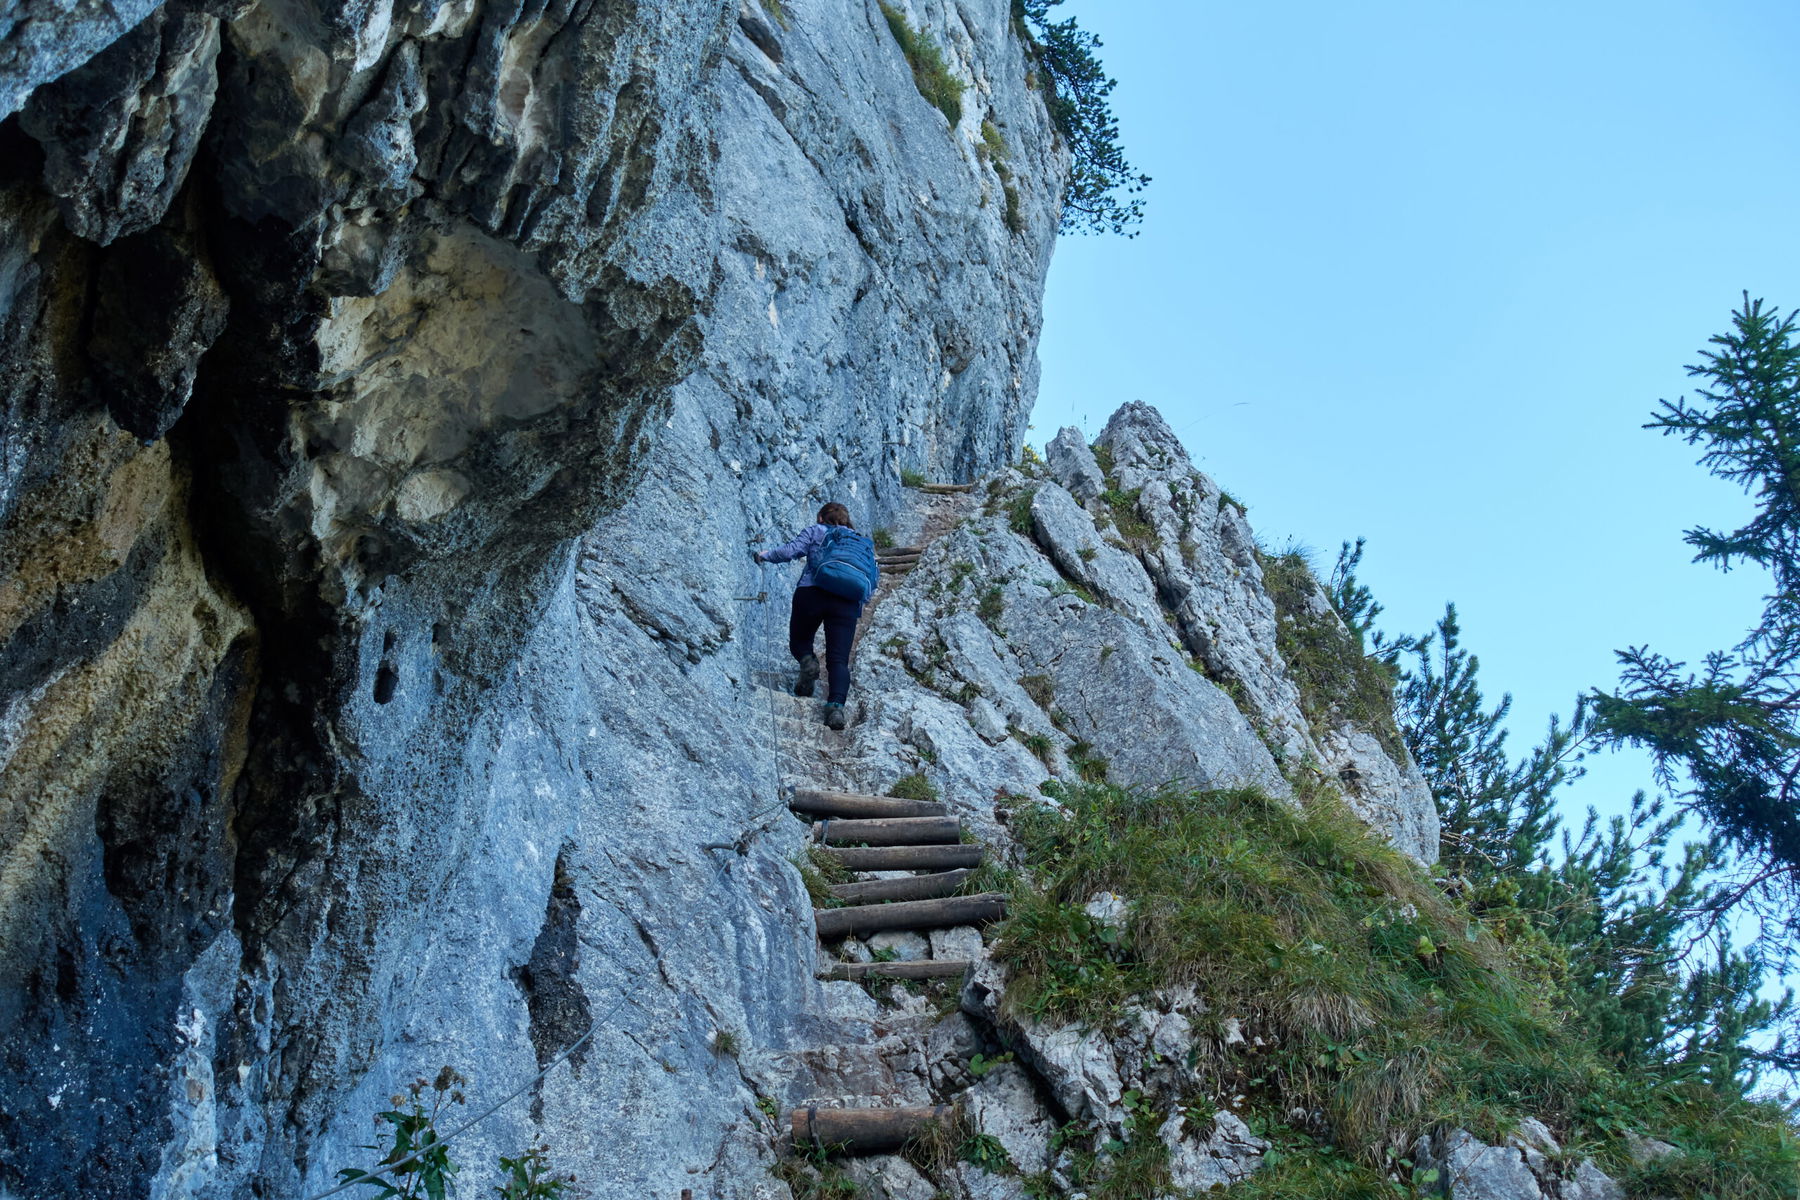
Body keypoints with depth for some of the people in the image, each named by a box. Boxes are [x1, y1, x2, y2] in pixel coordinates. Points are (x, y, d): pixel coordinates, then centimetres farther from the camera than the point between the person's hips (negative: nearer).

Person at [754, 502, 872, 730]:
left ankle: (807, 660, -13)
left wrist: (766, 555, 17)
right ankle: (836, 705, -26)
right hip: (848, 600, 2)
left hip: (811, 592, -2)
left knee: (799, 641, 21)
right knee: (839, 659, -3)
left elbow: (791, 551, 1)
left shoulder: (814, 531, 16)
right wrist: (859, 605, 27)